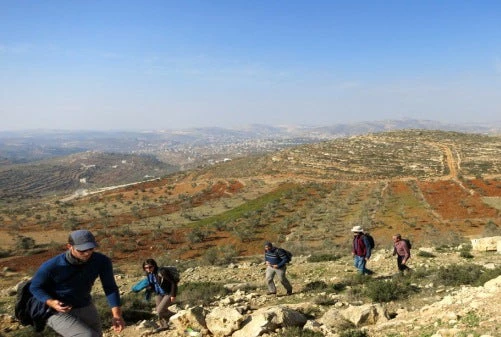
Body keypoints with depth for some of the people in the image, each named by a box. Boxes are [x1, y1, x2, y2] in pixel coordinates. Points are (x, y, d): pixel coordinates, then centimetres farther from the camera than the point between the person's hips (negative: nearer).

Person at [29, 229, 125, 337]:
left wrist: (116, 315, -23)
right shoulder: (52, 266, -26)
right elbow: (35, 287, -10)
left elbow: (110, 287, -11)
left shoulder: (102, 261, -19)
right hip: (59, 312, -5)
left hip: (86, 308, 5)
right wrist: (52, 303, -29)